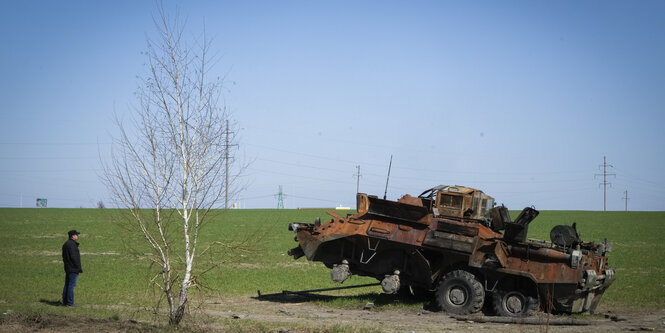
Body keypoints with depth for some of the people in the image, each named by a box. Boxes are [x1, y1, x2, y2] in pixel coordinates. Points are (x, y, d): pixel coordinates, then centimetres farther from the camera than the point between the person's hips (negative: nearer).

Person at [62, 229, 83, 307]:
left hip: (67, 268, 10)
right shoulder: (72, 245, -17)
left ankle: (65, 301, 17)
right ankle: (70, 302, -6)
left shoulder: (65, 244, 15)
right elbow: (74, 257, -21)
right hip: (73, 269, -10)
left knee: (67, 285, 13)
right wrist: (79, 268, -16)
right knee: (71, 285, -7)